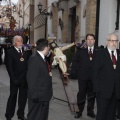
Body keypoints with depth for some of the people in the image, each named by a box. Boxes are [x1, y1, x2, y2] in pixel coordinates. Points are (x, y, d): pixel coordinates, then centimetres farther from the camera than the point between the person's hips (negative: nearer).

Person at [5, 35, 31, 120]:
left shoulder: (26, 51, 7)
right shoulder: (10, 52, -5)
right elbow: (9, 67, -9)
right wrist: (13, 79, -14)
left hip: (25, 79, 4)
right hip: (15, 79, -4)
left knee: (23, 97, 13)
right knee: (13, 97, 8)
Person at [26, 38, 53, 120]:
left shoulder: (42, 58, 9)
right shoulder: (34, 59, -20)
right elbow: (31, 79, -23)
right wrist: (34, 95, -22)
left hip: (44, 95, 10)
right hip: (37, 97, -9)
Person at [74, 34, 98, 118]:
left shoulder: (98, 51, 3)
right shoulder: (81, 50, 3)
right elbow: (76, 60, 2)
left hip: (93, 76, 1)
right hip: (83, 76, -1)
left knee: (92, 94, 11)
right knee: (81, 93, 4)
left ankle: (90, 111, 24)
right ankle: (79, 111, 15)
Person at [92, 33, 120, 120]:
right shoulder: (101, 54, -3)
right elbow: (95, 71, -5)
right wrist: (96, 86, -10)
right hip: (103, 90, -3)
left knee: (112, 113, 13)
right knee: (101, 113, 5)